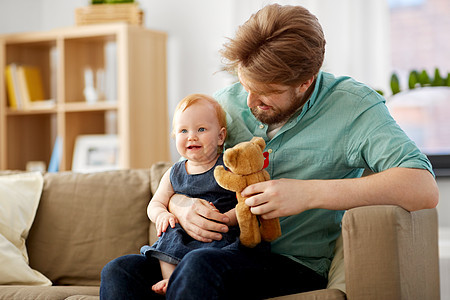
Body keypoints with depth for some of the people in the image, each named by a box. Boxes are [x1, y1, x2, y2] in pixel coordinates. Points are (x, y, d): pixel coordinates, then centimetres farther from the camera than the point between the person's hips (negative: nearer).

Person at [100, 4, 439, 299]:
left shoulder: (351, 105, -9)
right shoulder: (227, 103, 6)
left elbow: (424, 188, -23)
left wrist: (308, 193, -28)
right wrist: (182, 206, -12)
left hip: (298, 264, -5)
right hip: (224, 256, 5)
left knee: (201, 266, -33)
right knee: (120, 272, -19)